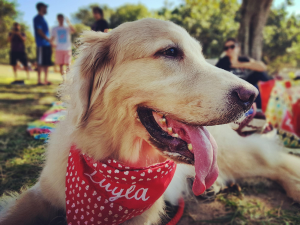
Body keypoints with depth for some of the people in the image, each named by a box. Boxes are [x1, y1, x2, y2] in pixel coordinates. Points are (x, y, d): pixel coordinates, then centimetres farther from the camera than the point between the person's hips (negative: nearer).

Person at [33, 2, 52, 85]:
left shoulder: (42, 19, 22)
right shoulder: (37, 18, -5)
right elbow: (39, 31, -13)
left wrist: (50, 42, 16)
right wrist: (49, 40, -13)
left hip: (47, 45, 9)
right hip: (41, 45, -9)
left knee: (47, 63, 8)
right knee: (40, 63, -7)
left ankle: (46, 80, 12)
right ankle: (39, 80, -3)